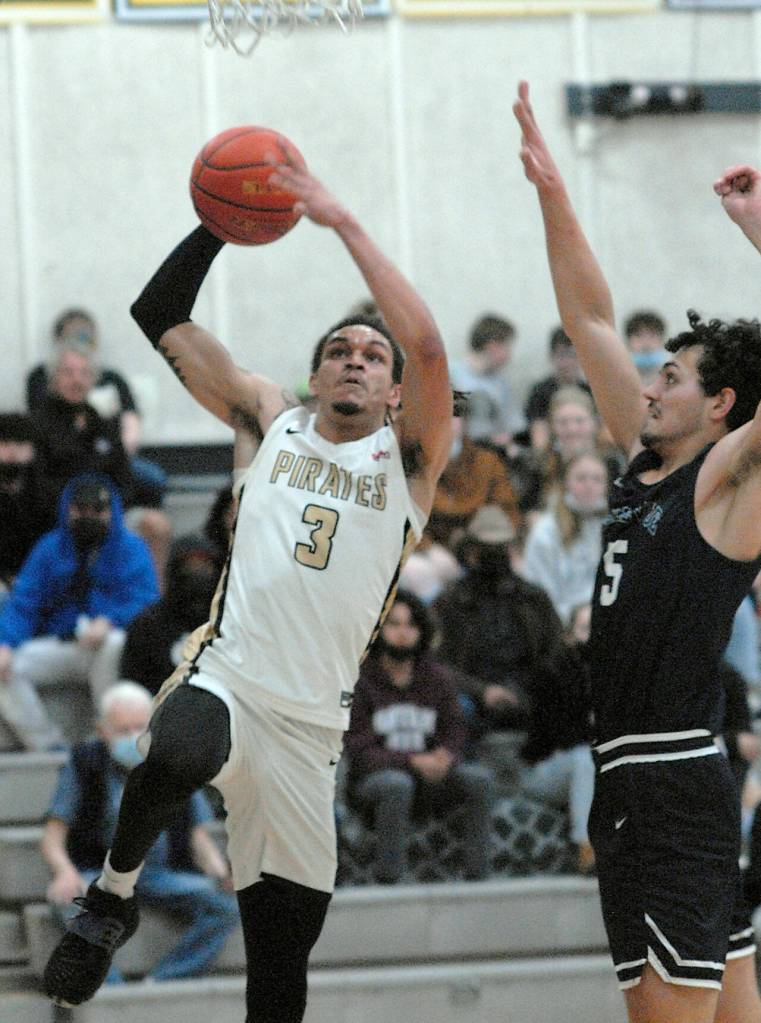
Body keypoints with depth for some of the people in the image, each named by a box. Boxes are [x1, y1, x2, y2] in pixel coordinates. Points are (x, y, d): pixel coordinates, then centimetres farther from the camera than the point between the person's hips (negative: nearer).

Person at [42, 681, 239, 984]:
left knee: (225, 908, -26)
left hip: (163, 877, 2)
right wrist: (66, 873, -26)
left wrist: (220, 873, -15)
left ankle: (160, 983, -31)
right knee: (75, 906, -37)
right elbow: (52, 838, -2)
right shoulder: (83, 764, 2)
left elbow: (199, 839, 9)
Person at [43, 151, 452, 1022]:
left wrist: (343, 223, -12)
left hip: (310, 723, 1)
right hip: (222, 678, -1)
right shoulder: (269, 423, 13)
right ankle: (113, 895, -14)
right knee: (178, 759, -40)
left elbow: (428, 345, -10)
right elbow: (160, 318, 11)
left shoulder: (407, 460, 8)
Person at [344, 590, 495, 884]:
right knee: (396, 783, -38)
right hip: (371, 783, -4)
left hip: (430, 782, 4)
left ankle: (477, 878, -27)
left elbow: (455, 739, 5)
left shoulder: (440, 678, 10)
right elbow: (360, 754, -10)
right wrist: (413, 762, -24)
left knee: (479, 777, -24)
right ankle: (387, 881, -36)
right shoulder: (360, 681, -4)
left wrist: (444, 759, -21)